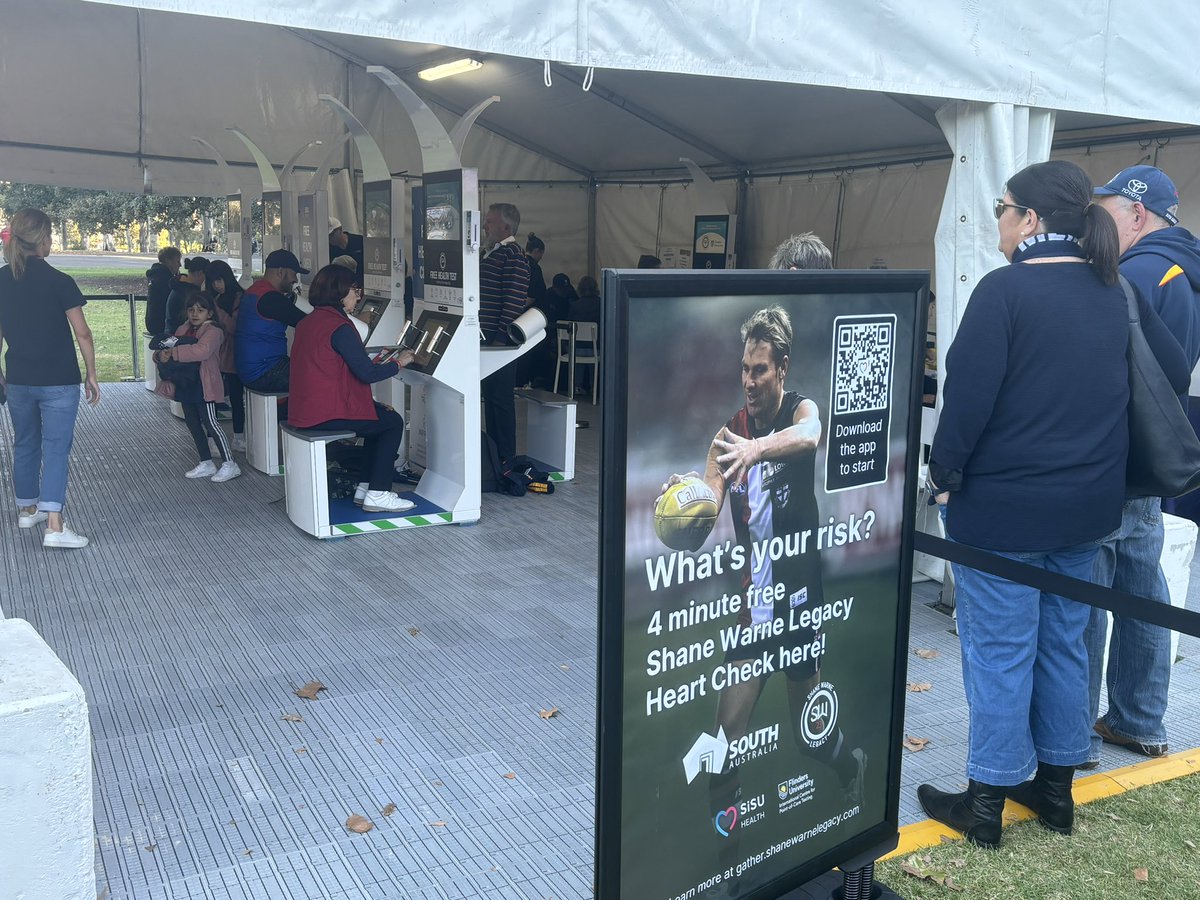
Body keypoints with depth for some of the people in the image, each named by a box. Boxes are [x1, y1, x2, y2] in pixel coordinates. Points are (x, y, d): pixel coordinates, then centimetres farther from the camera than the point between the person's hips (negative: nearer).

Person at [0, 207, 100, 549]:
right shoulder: (58, 281, -12)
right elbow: (82, 332, -11)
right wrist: (91, 375, -1)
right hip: (59, 380, -5)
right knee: (56, 447, -4)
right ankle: (54, 526, -10)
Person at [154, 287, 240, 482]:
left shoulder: (212, 331, -14)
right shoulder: (183, 329, 12)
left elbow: (201, 350, -32)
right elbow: (167, 346, 9)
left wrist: (173, 353, -29)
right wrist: (160, 354, -16)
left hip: (204, 385, -9)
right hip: (186, 384, 9)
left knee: (210, 423, -8)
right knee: (192, 423, 14)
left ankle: (229, 464, -2)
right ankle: (206, 463, 25)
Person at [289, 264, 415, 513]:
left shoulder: (307, 322, 12)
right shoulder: (339, 327, -17)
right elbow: (367, 373, -17)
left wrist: (369, 361, 22)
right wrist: (399, 363, -2)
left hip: (305, 408, 9)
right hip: (327, 414, -9)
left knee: (380, 415, 22)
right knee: (393, 422, 5)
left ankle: (364, 487, 21)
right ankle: (377, 495, 4)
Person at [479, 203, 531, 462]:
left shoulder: (513, 256, -13)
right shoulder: (492, 254, 17)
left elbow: (514, 302, -19)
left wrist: (501, 338, -22)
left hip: (501, 341, -10)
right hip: (486, 338, 10)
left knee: (500, 399, -4)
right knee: (489, 396, 14)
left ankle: (505, 458, 4)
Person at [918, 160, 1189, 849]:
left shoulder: (1005, 289, -15)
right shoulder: (1118, 295, 6)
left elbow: (969, 393, -18)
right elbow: (1172, 373, 12)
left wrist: (946, 474, -7)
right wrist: (1099, 461, 18)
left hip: (1002, 507, -6)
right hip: (1087, 506, 7)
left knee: (999, 652, 3)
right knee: (1063, 643, 17)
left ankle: (986, 803, 14)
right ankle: (1057, 787, 30)